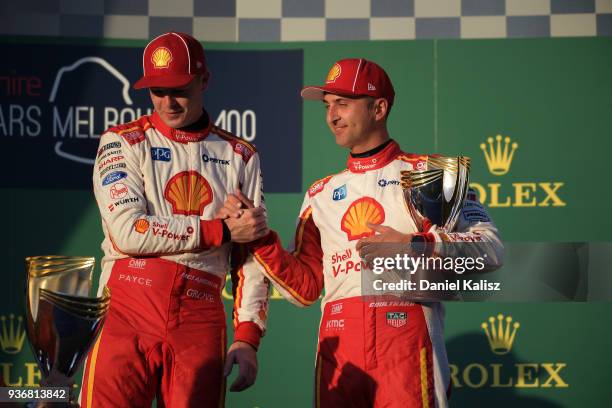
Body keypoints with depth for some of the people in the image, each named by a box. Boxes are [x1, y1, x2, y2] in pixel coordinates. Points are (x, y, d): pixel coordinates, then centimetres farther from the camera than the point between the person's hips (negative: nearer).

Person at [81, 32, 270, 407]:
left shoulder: (240, 157, 15)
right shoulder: (122, 143, 7)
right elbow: (128, 231, -8)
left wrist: (248, 337, 0)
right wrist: (220, 230, -6)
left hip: (201, 317, 2)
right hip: (128, 310, -2)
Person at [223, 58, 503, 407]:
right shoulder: (321, 194, 20)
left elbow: (491, 248, -4)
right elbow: (304, 288, 16)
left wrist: (411, 244, -15)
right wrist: (259, 237, 5)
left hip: (405, 337, -4)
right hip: (338, 345, 4)